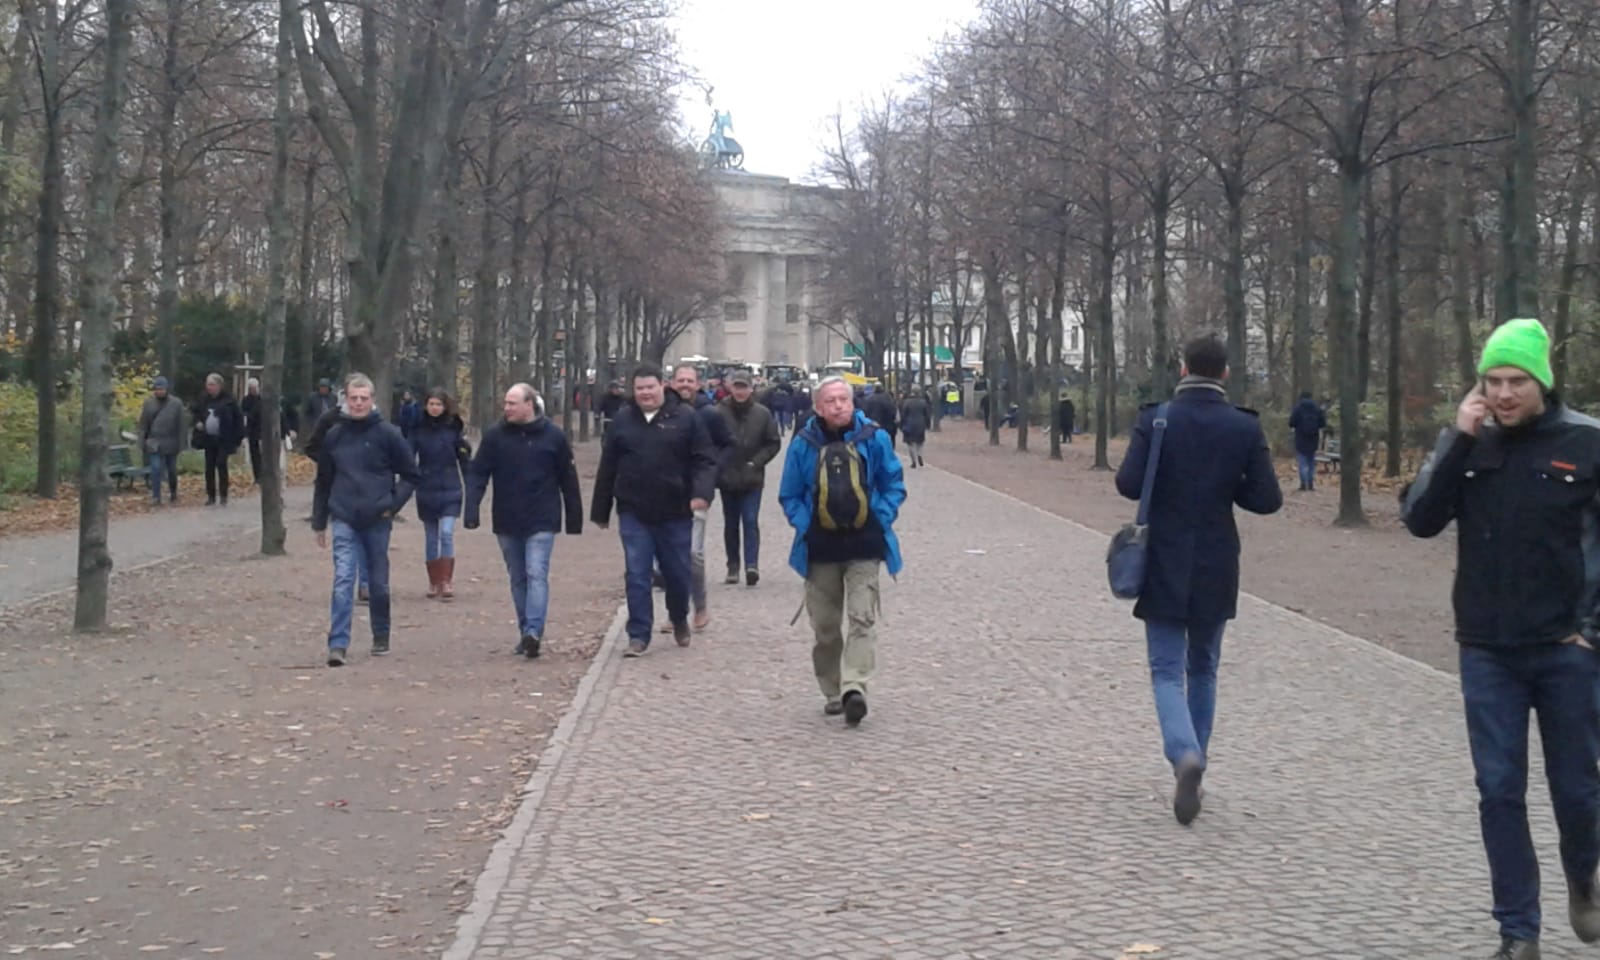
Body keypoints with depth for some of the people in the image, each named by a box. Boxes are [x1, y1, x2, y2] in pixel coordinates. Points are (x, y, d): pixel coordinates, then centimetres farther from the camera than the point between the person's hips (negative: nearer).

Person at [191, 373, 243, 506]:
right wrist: (197, 422, -1)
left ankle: (224, 495, 1)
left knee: (221, 464, -9)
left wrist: (237, 437, -9)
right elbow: (196, 413, 20)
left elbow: (238, 418, -5)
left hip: (224, 440, -4)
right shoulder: (203, 399, 4)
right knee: (209, 467, 5)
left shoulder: (227, 400, -8)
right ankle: (211, 496, 12)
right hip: (209, 439, 5)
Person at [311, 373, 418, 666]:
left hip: (377, 521, -1)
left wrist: (393, 504, -8)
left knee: (378, 583, 10)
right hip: (344, 521, 1)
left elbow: (410, 475, 4)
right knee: (343, 580, -11)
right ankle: (338, 644, -14)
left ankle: (381, 638, 27)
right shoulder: (334, 436, 6)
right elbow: (323, 482, 14)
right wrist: (319, 522, 14)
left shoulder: (388, 434, -2)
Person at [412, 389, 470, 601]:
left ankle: (447, 582, -10)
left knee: (446, 533, -14)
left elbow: (464, 458, 3)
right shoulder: (418, 428, -1)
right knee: (430, 538, 10)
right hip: (426, 491, 2)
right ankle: (434, 582, 20)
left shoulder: (454, 428, -1)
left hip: (450, 490, -2)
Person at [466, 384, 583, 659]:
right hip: (507, 522, 3)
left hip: (541, 522, -3)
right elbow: (477, 474, -2)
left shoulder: (553, 436, -3)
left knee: (536, 574, -14)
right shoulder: (495, 435, 0)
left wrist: (575, 519, 3)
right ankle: (527, 632, 18)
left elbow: (568, 479, 2)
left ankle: (533, 632, -21)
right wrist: (472, 510, -14)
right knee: (518, 579, 10)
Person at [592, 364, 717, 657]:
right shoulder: (623, 420, 6)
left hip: (675, 513, -1)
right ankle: (638, 635, 6)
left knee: (678, 573, 10)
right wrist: (600, 511, 11)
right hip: (634, 514, 1)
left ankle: (680, 620, 37)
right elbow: (607, 468, 10)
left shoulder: (686, 418, -3)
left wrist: (702, 493, -24)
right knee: (636, 576, -2)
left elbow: (705, 460, -6)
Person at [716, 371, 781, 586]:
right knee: (731, 524, 11)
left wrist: (756, 462, -5)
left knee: (750, 521, -9)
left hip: (752, 478, -1)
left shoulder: (762, 414, -3)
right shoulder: (719, 412, -8)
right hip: (727, 477, 1)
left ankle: (752, 564, -14)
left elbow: (774, 443, 4)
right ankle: (733, 566, 20)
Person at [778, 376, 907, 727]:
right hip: (820, 549, 2)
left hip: (864, 546, -1)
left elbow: (894, 484, 7)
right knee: (825, 626, 9)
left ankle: (854, 688, -18)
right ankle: (832, 692, 22)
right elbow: (790, 496, 9)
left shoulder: (874, 438, -2)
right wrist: (804, 526, -3)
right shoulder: (803, 444, 0)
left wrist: (882, 520, -4)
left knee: (862, 618, -12)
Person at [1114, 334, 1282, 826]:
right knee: (1202, 669, 17)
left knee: (1167, 670, 3)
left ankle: (1186, 755, -22)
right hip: (1216, 570, 2)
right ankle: (1191, 768, 24)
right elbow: (1267, 498, -6)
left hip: (1164, 568, -2)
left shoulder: (1156, 420, -9)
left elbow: (1128, 483, -15)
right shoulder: (1245, 428, -5)